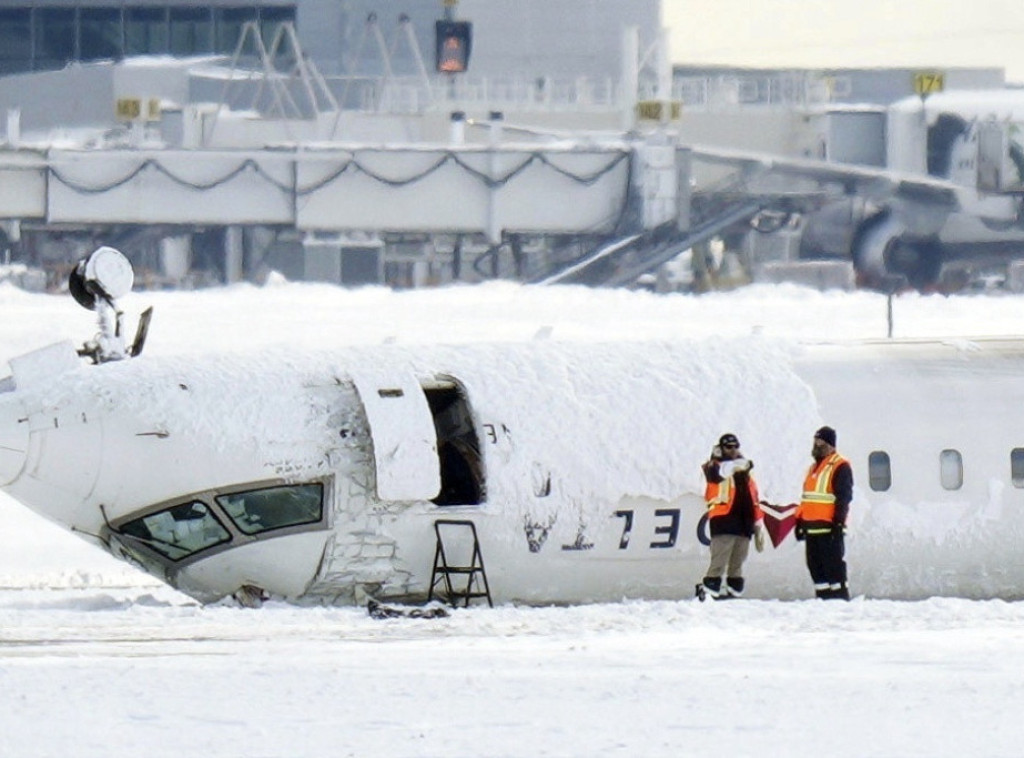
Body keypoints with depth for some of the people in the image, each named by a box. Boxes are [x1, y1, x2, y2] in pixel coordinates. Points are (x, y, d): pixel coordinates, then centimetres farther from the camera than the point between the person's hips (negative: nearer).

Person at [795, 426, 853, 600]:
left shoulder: (840, 467, -7)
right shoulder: (813, 468, 21)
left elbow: (844, 497, -13)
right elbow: (805, 498, 26)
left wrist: (838, 522, -19)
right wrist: (800, 521, 21)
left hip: (829, 527, -9)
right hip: (812, 527, 9)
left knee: (833, 566, -10)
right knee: (815, 566, 8)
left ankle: (840, 598, -9)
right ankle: (823, 599, 12)